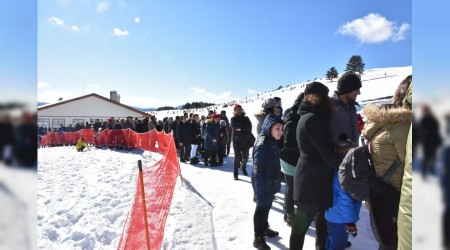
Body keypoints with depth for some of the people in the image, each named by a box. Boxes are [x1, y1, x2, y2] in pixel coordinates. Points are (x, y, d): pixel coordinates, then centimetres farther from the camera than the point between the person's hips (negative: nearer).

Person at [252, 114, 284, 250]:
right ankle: (258, 238, 21)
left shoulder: (272, 141, 5)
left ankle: (265, 228, 43)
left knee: (266, 206, 23)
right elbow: (258, 168, -26)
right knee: (261, 208, 5)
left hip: (270, 182, 9)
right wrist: (261, 187, -25)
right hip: (263, 183, -9)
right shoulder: (262, 143, -25)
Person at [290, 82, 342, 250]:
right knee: (302, 223, 2)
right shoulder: (313, 119, -18)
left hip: (311, 176, 10)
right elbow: (326, 152, -18)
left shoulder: (307, 117, 14)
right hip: (312, 179, -10)